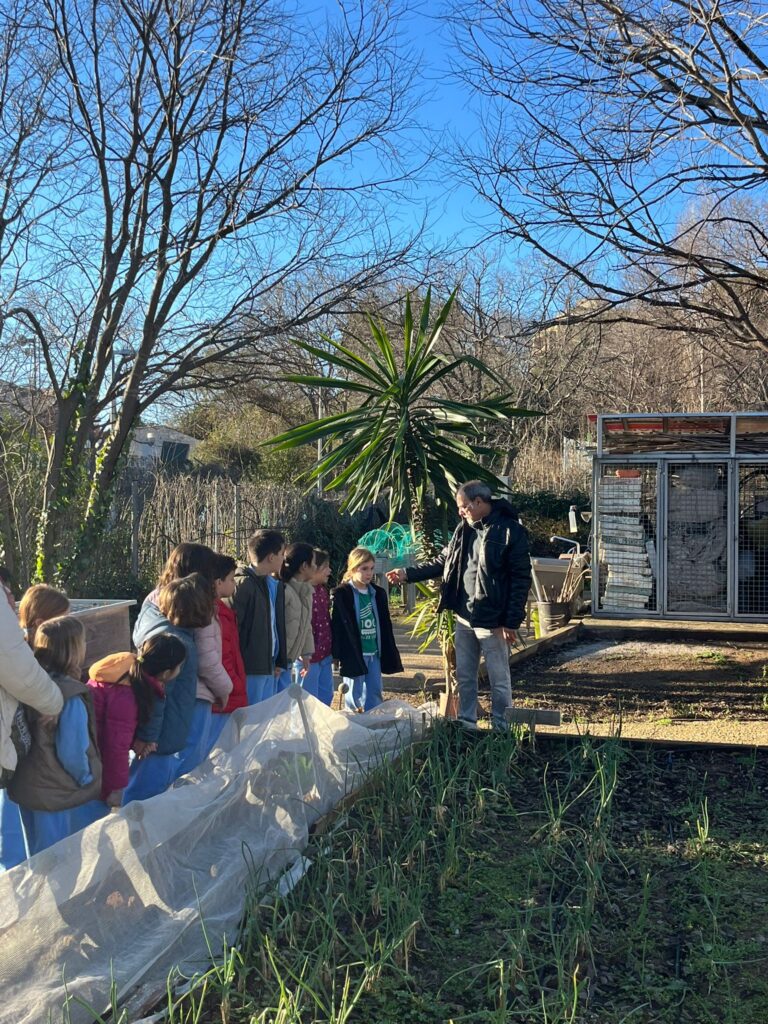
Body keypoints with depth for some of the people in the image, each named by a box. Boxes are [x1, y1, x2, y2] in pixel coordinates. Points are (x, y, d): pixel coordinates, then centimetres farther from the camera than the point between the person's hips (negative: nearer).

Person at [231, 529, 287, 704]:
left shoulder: (276, 585, 14)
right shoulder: (243, 584, -12)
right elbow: (232, 626, -15)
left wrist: (280, 662, 14)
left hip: (270, 667, 9)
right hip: (250, 669, -9)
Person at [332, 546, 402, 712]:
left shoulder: (378, 594, 10)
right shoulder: (342, 594, -8)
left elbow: (385, 625, 14)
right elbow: (338, 626, -12)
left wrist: (389, 653, 13)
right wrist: (337, 654, -16)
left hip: (374, 653, 6)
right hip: (353, 653, -6)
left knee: (375, 693, 9)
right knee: (355, 696, 2)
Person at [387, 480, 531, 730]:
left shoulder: (510, 531, -13)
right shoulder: (464, 529, 9)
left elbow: (521, 579, -14)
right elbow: (443, 562, 18)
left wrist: (512, 622, -16)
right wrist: (408, 573, 10)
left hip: (492, 621, -7)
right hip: (464, 618, 7)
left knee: (499, 680, 4)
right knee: (464, 676, 15)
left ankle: (501, 730, 15)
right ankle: (466, 725, 27)